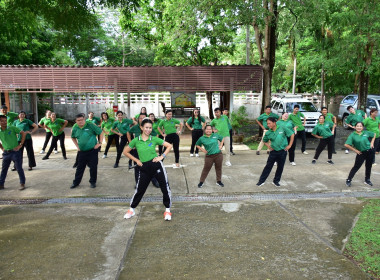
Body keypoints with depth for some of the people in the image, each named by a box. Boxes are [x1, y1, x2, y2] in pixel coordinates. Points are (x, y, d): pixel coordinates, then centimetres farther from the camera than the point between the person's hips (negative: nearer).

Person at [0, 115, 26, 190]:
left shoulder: (12, 128, -8)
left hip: (15, 152, -4)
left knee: (19, 168, 1)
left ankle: (22, 184, 11)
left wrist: (20, 145, -9)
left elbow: (23, 133, -7)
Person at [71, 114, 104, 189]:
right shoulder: (75, 128, 2)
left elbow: (101, 132, -3)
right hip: (82, 151, 3)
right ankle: (76, 182, 22)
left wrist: (100, 143, -7)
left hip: (93, 150, -3)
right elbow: (73, 137, 21)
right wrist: (77, 146, 11)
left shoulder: (90, 125, -11)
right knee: (80, 167, 10)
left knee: (93, 167, 3)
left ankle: (93, 182, 18)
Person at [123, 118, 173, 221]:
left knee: (165, 188, 0)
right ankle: (131, 210, 28)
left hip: (156, 165, 0)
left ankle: (167, 210, 17)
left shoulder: (154, 139, -2)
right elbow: (126, 152, 9)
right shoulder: (136, 140, -1)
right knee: (139, 190, 7)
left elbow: (169, 146, 4)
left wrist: (162, 156, -6)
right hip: (144, 168, 0)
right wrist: (136, 160, 3)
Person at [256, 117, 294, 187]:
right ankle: (261, 181, 9)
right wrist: (268, 146, -2)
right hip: (273, 152, 1)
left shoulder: (282, 128, -9)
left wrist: (289, 145, -5)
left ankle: (276, 181, 23)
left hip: (282, 151, -1)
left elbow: (292, 134, -2)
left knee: (280, 167, 8)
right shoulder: (268, 133, -2)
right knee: (268, 166, 2)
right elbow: (265, 141, 16)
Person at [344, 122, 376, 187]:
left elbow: (374, 135, 18)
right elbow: (346, 145, -18)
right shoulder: (352, 135, -13)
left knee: (369, 166, 14)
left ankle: (367, 180, 30)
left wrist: (372, 142, 6)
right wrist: (355, 150, -12)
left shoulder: (366, 132, -3)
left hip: (370, 151, 3)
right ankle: (349, 180, 3)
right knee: (356, 167, -5)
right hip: (361, 153, -3)